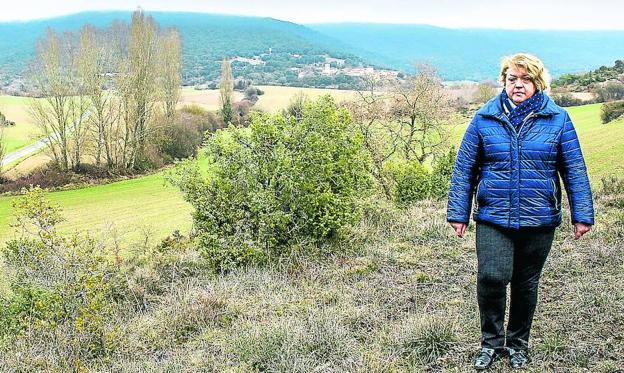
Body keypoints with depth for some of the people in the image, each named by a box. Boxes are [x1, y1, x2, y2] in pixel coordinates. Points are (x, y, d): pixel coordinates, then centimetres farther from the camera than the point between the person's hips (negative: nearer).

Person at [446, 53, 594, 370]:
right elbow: (464, 168, 4)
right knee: (491, 278, -13)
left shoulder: (557, 120, 3)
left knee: (526, 283, 12)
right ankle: (491, 341, 11)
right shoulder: (484, 119, 2)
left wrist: (582, 215, 1)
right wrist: (458, 213, 1)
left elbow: (575, 171, 5)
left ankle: (518, 343, 32)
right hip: (493, 219, -1)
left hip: (539, 221, 1)